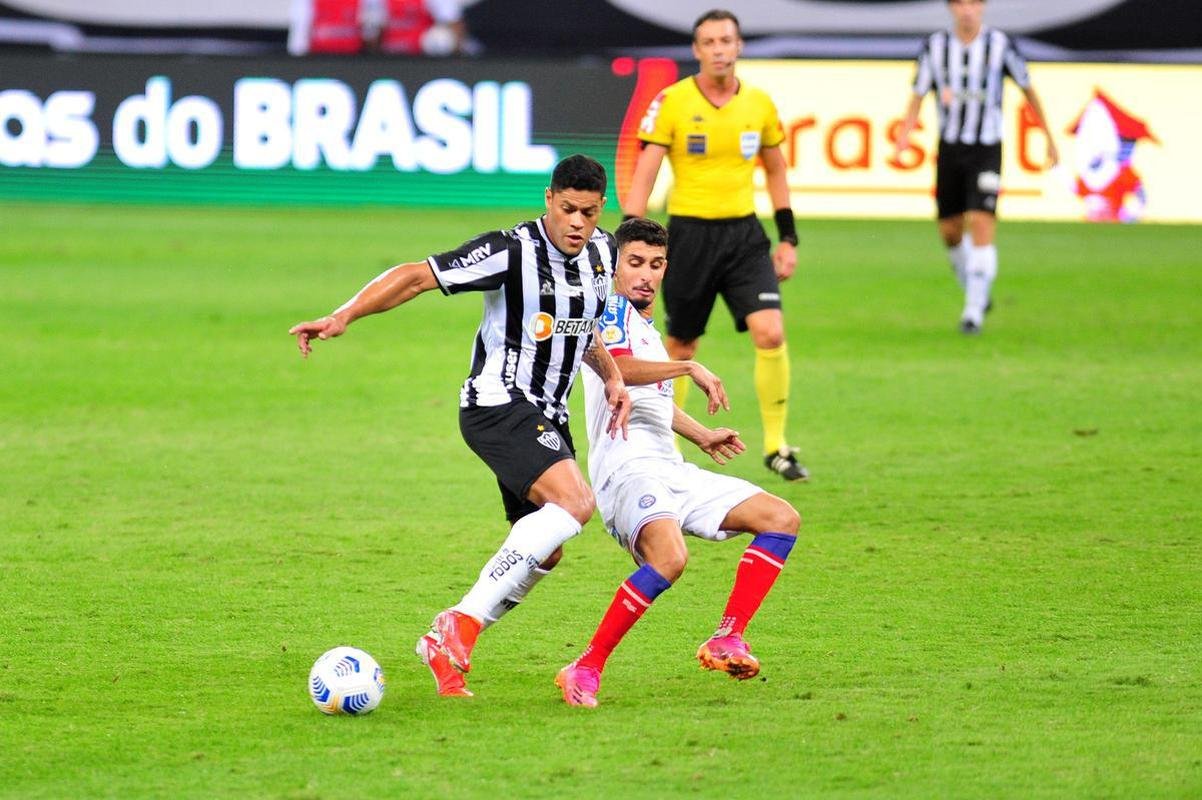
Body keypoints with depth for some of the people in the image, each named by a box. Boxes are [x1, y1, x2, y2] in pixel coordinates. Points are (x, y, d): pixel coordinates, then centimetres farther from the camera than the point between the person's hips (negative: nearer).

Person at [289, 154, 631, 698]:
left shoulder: (602, 251, 6)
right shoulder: (512, 252, -17)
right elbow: (416, 276, -16)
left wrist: (612, 378, 9)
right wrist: (342, 317, -25)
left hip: (546, 417, 9)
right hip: (498, 404, -9)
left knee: (543, 551, 8)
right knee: (573, 502, -28)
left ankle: (444, 644, 19)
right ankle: (464, 620, -25)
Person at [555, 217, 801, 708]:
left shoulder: (644, 327, 25)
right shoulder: (614, 311, -3)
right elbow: (618, 366, -26)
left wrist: (701, 435, 49)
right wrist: (690, 367, -26)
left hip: (669, 469, 10)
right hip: (629, 465, -10)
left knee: (782, 519, 5)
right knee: (668, 557, -36)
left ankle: (727, 641, -5)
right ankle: (586, 670, -28)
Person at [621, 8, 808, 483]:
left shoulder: (759, 104, 4)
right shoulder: (672, 102, -7)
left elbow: (776, 172, 16)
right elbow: (643, 176, -7)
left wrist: (788, 239, 13)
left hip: (744, 234, 2)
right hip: (689, 233, -2)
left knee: (770, 333, -14)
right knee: (680, 348, 6)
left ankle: (775, 446, -4)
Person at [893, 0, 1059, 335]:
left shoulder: (1000, 45, -5)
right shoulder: (936, 46, 0)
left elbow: (1028, 90, 6)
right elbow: (918, 94, 4)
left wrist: (1049, 138, 10)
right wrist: (905, 133, -15)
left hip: (987, 150, -3)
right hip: (950, 147, 3)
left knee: (982, 224, -15)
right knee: (950, 230, 7)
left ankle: (974, 312, -11)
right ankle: (977, 294, 32)